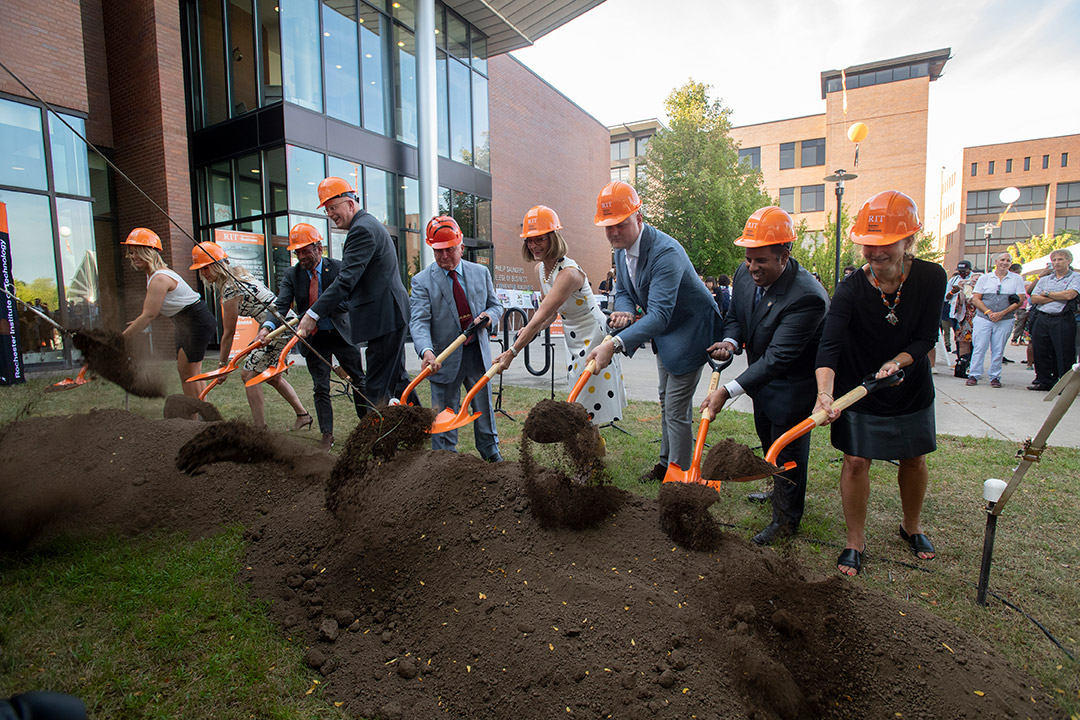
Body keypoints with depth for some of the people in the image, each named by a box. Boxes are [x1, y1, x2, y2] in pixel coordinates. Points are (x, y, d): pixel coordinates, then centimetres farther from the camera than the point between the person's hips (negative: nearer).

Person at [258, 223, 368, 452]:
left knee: (359, 380, 8)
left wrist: (317, 312, -28)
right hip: (313, 339, 2)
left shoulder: (337, 268, -9)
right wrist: (268, 326, -32)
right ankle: (327, 435, 18)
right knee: (320, 388, 5)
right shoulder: (291, 275, -3)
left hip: (341, 334, -1)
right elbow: (281, 305, -13)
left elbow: (345, 302, -16)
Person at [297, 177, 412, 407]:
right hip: (391, 313, 11)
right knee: (396, 377, 17)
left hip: (385, 317, -11)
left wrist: (313, 314, -22)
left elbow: (346, 280, -22)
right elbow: (353, 281, 23)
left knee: (379, 387, -7)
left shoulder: (362, 229, -14)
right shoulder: (369, 223, 19)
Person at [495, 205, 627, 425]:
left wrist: (512, 352, -35)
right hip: (572, 339, 9)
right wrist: (530, 331, -8)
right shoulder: (540, 269, 2)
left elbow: (541, 316, -34)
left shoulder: (568, 272, -28)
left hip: (593, 337, -9)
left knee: (588, 411, -4)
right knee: (579, 405, 14)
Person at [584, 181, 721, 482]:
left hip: (690, 331, -9)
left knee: (676, 409, -6)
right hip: (664, 332, 9)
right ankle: (666, 462, 40)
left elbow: (659, 314, -44)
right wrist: (624, 311, -19)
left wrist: (614, 345, -55)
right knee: (665, 400, 22)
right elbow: (624, 291, 6)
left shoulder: (665, 252, -34)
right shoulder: (621, 249, -6)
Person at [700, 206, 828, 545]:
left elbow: (777, 358, -36)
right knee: (767, 439, 26)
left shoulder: (807, 296, -35)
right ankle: (781, 489, 53)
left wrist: (727, 391, -39)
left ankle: (786, 520, 28)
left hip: (794, 385, -8)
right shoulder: (745, 274, -11)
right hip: (763, 376, 8)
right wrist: (730, 342, -20)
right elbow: (734, 316, 3)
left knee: (787, 448, 6)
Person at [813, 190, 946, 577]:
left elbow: (926, 337, -7)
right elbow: (829, 345, -32)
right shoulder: (851, 289, -21)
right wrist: (824, 392, -48)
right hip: (857, 391, -3)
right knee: (856, 461, -1)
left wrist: (897, 362, -27)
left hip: (911, 389, 3)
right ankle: (855, 541, 17)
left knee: (914, 459, 16)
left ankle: (912, 526, 42)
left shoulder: (931, 278, -12)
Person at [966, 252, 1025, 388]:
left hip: (1005, 321, 1)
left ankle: (995, 377, 10)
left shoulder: (1017, 279, 8)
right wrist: (989, 312, -12)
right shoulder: (985, 278, 7)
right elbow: (976, 299, 1)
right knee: (979, 347, -6)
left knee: (998, 350, 2)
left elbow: (1020, 300, 2)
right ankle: (974, 375, -1)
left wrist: (1002, 313, -11)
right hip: (983, 319, -1)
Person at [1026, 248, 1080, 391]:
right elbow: (1034, 299, 4)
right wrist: (1057, 297, -6)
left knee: (1064, 355, -2)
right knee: (1040, 352, 8)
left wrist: (1047, 293, -2)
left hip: (1063, 320, -4)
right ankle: (1043, 381, 19)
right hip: (1042, 319, 4)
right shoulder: (1044, 279, 15)